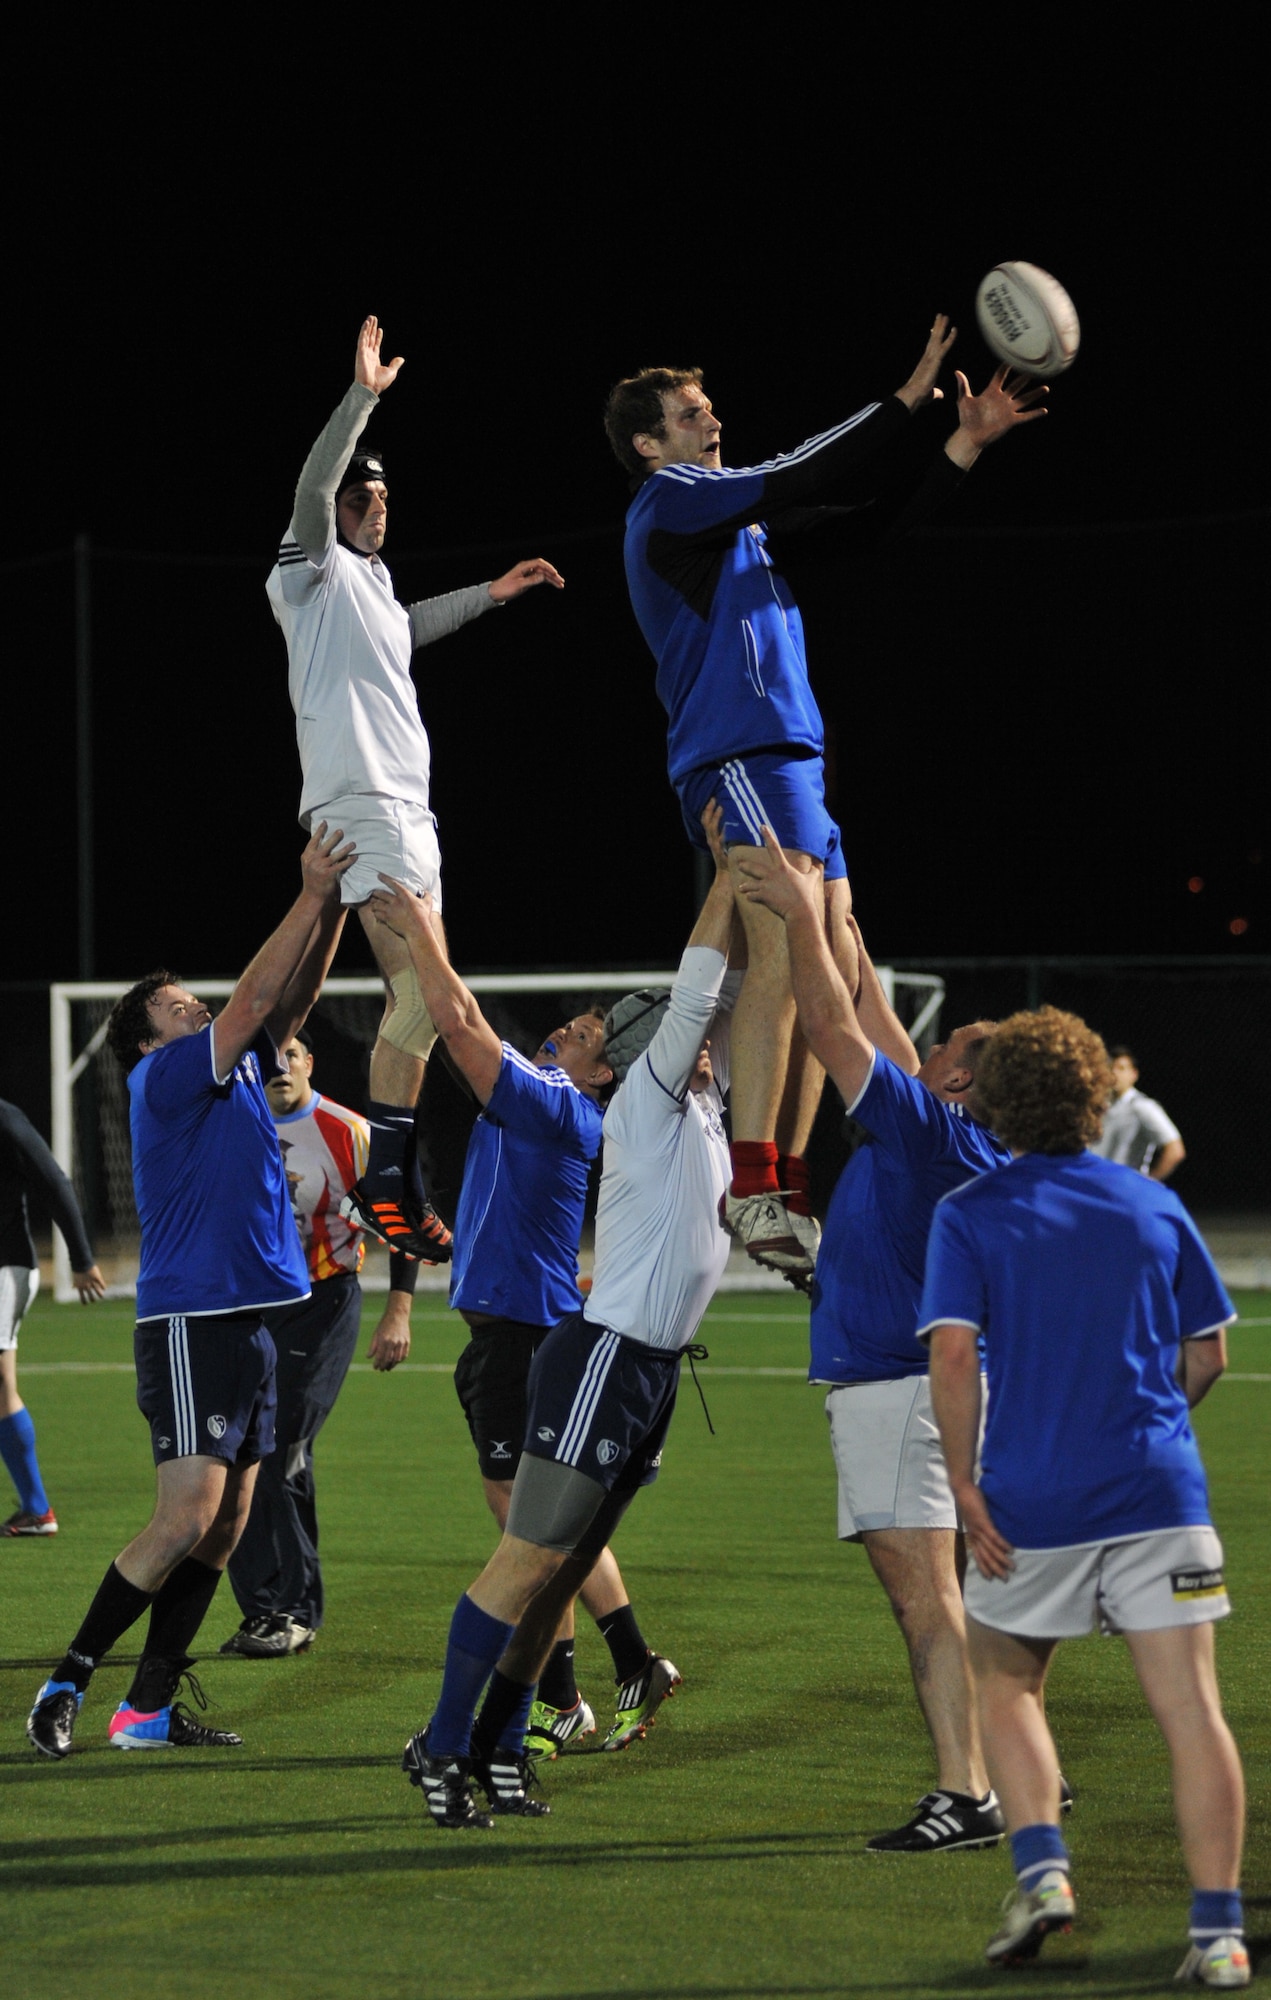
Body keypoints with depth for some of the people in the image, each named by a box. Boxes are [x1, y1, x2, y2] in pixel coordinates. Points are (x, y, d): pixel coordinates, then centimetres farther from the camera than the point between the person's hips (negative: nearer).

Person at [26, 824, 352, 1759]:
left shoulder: (236, 1073, 17)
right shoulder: (162, 1078, -6)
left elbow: (292, 999, 14)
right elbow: (254, 997, -13)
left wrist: (335, 901, 2)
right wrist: (311, 897, -13)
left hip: (251, 1322, 9)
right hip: (191, 1322, -9)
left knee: (224, 1528, 6)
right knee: (187, 1517, -15)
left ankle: (150, 1706, 10)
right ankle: (69, 1681, -6)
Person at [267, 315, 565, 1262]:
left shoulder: (371, 579, 24)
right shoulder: (315, 570, -1)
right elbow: (312, 490, -19)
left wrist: (490, 593, 50)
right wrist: (361, 398, -25)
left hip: (405, 809, 10)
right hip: (362, 806, -10)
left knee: (416, 1001, 7)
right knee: (423, 987, -19)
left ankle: (392, 1182, 10)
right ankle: (388, 1177, -20)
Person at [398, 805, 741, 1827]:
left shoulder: (702, 1108, 15)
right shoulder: (647, 1107, -7)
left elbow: (725, 995, 20)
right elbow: (692, 993, -15)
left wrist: (741, 882, 12)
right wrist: (729, 874, -9)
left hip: (653, 1375, 9)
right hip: (603, 1359, -9)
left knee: (566, 1567, 9)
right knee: (530, 1558, -9)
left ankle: (499, 1743, 12)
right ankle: (444, 1744, -6)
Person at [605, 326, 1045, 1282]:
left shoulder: (745, 520, 24)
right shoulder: (669, 500, 0)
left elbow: (865, 523, 24)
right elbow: (798, 479, -10)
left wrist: (968, 442, 15)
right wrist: (911, 397, -8)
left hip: (790, 757, 10)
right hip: (739, 754, -10)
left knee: (834, 966, 6)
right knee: (786, 953, -22)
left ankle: (785, 1187, 6)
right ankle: (755, 1185, -26)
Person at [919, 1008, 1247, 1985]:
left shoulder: (970, 1214, 0)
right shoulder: (1155, 1205, 9)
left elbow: (954, 1355, -12)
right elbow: (1207, 1356, 13)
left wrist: (965, 1485, -7)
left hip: (1032, 1501, -1)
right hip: (1160, 1492, 1)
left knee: (1006, 1685, 19)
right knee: (1192, 1711, -1)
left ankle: (1041, 1868, 1)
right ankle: (1218, 1930, -6)